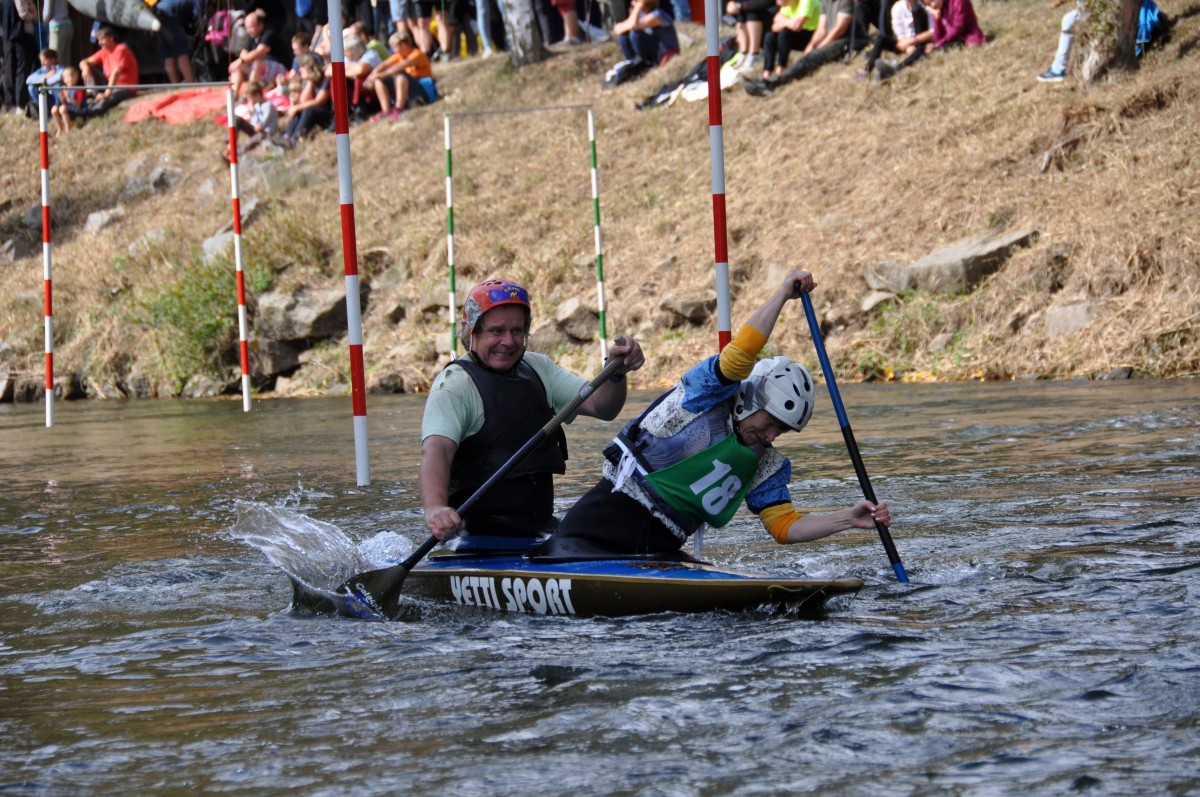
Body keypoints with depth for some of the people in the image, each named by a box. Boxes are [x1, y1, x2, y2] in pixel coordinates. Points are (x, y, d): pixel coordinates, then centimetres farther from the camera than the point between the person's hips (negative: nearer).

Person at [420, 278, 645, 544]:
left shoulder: (537, 368, 17)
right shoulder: (455, 384, -7)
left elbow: (601, 407, 12)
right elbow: (436, 450, -23)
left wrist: (617, 372, -11)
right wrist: (434, 508, -43)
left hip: (537, 534, 7)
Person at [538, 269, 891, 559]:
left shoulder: (765, 467, 14)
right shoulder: (708, 395, -2)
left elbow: (784, 525, 6)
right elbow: (739, 355, -19)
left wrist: (848, 518, -7)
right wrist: (784, 293, -19)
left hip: (659, 551, 7)